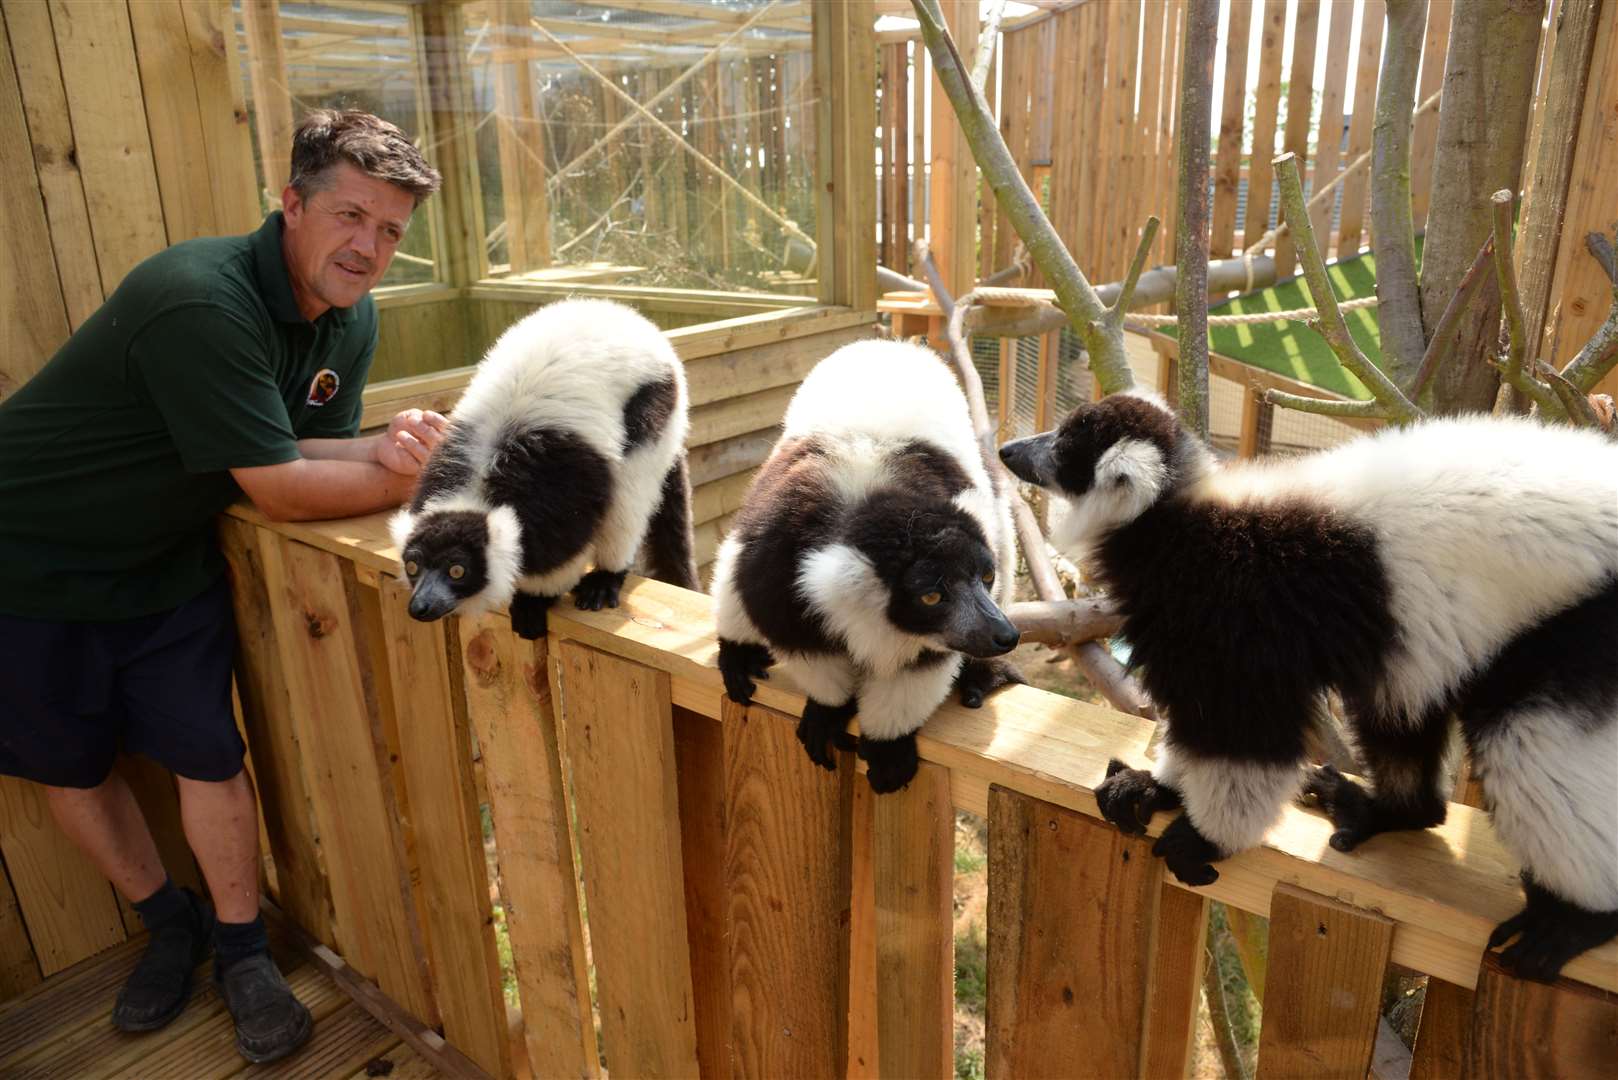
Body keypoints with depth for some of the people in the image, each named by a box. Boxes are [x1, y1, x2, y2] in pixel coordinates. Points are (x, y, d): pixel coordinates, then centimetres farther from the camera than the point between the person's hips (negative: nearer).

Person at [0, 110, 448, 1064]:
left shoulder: (351, 318, -7)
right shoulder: (202, 305, -32)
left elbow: (303, 444, -4)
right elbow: (280, 491, -32)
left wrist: (387, 449, -25)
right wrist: (425, 475, -28)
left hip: (166, 560, 5)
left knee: (206, 751, 1)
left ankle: (243, 952, 19)